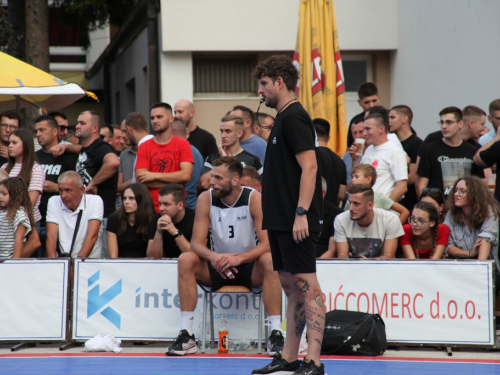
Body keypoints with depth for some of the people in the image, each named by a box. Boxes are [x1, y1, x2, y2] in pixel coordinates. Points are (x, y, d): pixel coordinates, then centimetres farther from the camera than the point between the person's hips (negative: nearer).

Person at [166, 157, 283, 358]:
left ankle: (276, 334, -32)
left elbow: (267, 244, -21)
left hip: (251, 267, -2)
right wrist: (213, 256, -36)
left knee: (270, 261, -34)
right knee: (186, 260, -24)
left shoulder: (254, 199, -15)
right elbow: (196, 243, -13)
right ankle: (186, 335, -24)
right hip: (217, 266, 2)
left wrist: (239, 258, -38)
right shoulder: (206, 199, -9)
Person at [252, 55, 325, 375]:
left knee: (306, 286, -9)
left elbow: (309, 166, -20)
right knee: (290, 287, 13)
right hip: (281, 221, 10)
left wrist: (301, 213, -24)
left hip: (297, 222, -10)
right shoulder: (284, 118, 18)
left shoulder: (294, 117, -12)